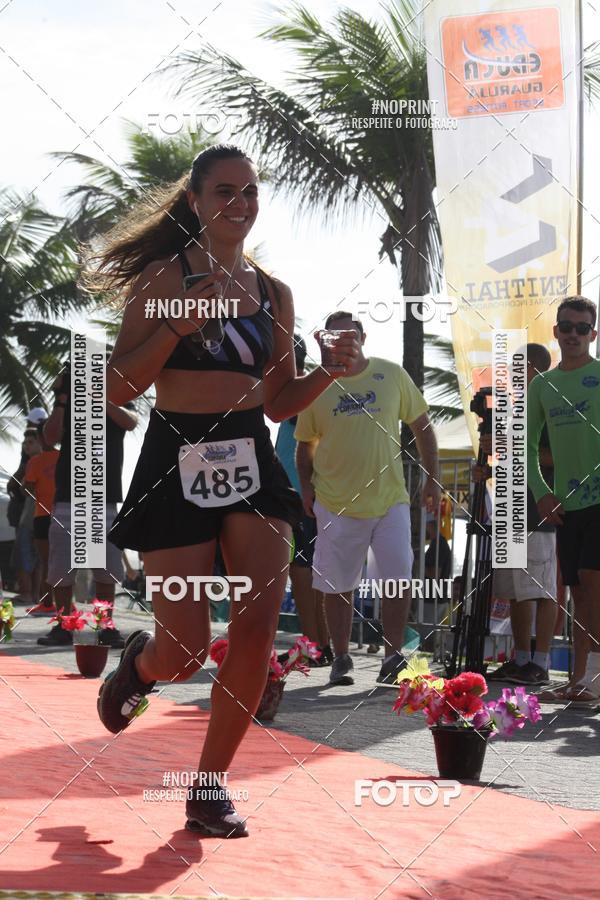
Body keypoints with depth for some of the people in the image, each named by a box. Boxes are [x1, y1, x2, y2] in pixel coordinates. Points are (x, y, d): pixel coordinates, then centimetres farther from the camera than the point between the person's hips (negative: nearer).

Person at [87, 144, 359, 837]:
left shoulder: (273, 293, 13)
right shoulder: (166, 277, -1)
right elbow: (119, 387, -5)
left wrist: (329, 370, -1)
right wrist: (178, 325, -17)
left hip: (252, 462, 4)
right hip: (177, 462, -4)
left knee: (258, 629, -9)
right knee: (185, 650, -6)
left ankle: (210, 787, 5)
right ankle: (139, 662, 34)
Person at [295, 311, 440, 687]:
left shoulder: (392, 375, 3)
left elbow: (422, 426, 10)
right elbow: (306, 444, 13)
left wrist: (432, 479, 5)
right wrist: (307, 486, -1)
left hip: (391, 500, 0)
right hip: (336, 504, 0)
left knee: (399, 579, -7)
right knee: (338, 587, 4)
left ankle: (393, 655, 7)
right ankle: (341, 659, 18)